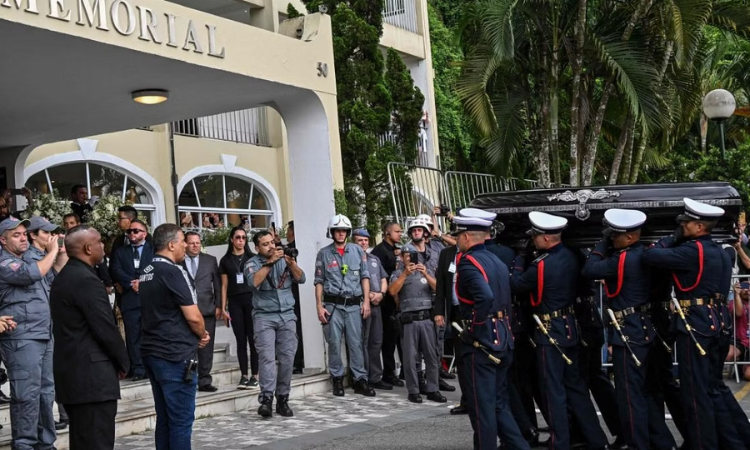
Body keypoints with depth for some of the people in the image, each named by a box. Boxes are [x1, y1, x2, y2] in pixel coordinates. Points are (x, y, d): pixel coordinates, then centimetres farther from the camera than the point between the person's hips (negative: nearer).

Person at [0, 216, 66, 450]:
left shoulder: (34, 256, 16)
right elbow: (33, 273, -24)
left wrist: (60, 251, 10)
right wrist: (52, 252, -11)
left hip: (44, 335, 9)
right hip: (21, 339, -9)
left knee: (46, 392, 13)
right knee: (27, 394, -9)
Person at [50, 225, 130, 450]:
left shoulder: (63, 277, 14)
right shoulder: (86, 280, -17)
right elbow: (106, 328, -18)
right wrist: (123, 362, -3)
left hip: (72, 372, 10)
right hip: (92, 375, -10)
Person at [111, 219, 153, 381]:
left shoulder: (154, 249, 11)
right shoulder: (120, 252, 17)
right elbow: (117, 271, 3)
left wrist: (142, 282, -13)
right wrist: (131, 283, -11)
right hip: (130, 299, 2)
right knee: (133, 336, -1)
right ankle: (138, 369, 1)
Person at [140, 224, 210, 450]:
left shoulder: (146, 272, 12)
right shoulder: (173, 271, -14)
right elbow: (193, 316, -17)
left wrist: (195, 334, 12)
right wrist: (203, 334, 3)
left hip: (153, 352, 9)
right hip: (176, 355, -9)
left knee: (164, 420, 12)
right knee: (181, 421, -3)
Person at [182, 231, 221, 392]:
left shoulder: (210, 260, 10)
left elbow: (218, 284, 10)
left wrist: (218, 305, 3)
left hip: (207, 310, 2)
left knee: (206, 347, 4)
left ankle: (205, 381, 10)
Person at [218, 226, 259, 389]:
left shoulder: (252, 258, 6)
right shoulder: (225, 260, 10)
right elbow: (224, 286, 10)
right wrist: (223, 308, 4)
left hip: (251, 300, -1)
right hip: (234, 302, 1)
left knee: (253, 338, -4)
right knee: (240, 339, 2)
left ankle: (254, 376, 0)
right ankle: (243, 376, 7)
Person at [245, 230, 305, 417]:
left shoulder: (284, 259, 11)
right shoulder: (253, 263, 2)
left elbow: (301, 279, 2)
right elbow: (254, 282, -17)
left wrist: (291, 263, -14)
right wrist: (270, 261, -19)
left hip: (287, 315, 3)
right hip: (264, 316, -3)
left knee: (287, 358, -1)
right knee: (267, 357, -14)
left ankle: (282, 399, 5)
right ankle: (266, 399, -19)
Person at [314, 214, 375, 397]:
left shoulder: (357, 251, 8)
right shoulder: (324, 253, 5)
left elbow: (365, 277, 8)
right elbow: (319, 281, 5)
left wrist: (366, 301, 1)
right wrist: (319, 306, -1)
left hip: (354, 304, 1)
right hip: (332, 305, -1)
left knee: (356, 343, 0)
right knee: (334, 343, 0)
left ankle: (360, 380, 4)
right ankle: (337, 379, 10)